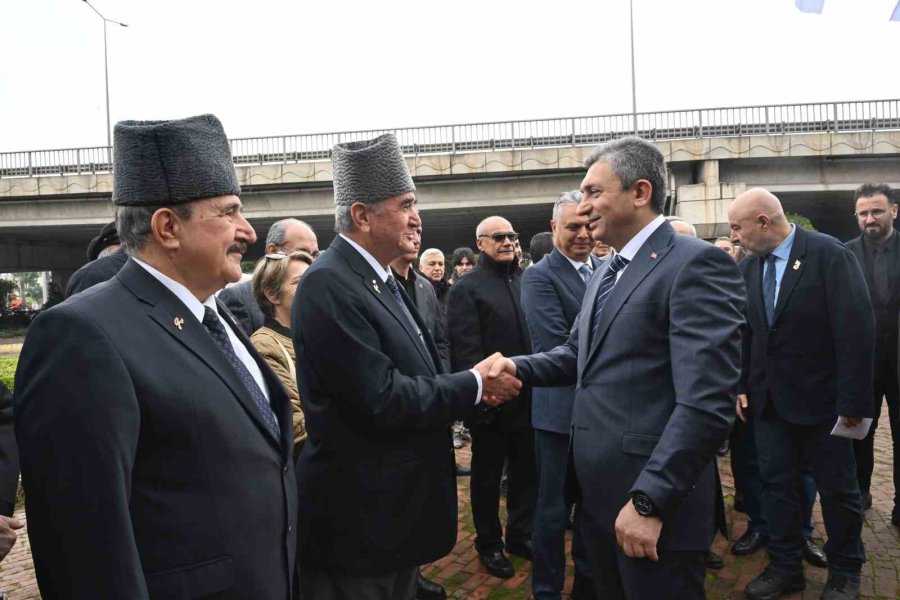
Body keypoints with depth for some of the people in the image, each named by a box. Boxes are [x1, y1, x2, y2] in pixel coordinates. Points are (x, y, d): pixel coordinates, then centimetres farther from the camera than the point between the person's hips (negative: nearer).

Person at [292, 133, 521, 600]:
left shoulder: (382, 279, 8)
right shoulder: (328, 285, -22)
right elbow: (382, 400, -26)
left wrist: (473, 385, -4)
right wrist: (476, 383, -14)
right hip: (357, 517, -9)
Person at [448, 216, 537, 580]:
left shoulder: (526, 281, 8)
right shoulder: (467, 289, -8)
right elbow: (465, 350, -14)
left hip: (527, 396, 5)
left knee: (526, 470, 17)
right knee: (488, 475, 12)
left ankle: (520, 535, 36)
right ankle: (489, 544, 29)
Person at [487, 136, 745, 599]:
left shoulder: (696, 264, -17)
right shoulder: (607, 272, 14)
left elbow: (706, 403, -24)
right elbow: (577, 353, 18)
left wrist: (649, 501, -25)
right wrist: (518, 367, -2)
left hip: (652, 498, -8)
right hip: (598, 492, 9)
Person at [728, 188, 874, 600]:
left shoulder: (829, 254, -14)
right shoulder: (749, 268, 3)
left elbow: (856, 328, -16)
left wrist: (853, 400, -17)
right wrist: (741, 387, 2)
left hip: (821, 399, -4)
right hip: (768, 399, 5)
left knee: (837, 488, 11)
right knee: (777, 484, 12)